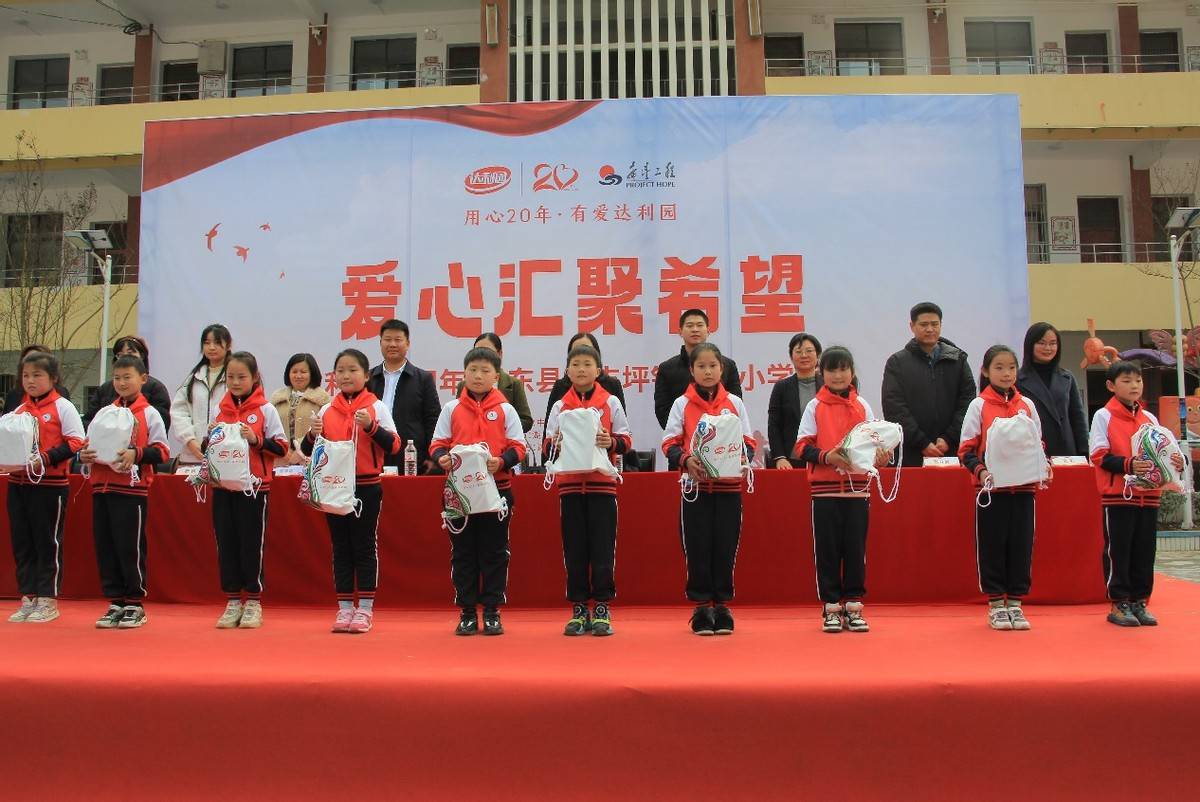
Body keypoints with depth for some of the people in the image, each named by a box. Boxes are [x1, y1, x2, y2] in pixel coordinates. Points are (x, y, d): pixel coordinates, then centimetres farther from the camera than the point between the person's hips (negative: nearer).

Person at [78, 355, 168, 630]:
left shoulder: (149, 413, 1)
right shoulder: (104, 412, 16)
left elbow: (161, 451, -6)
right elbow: (90, 443, 20)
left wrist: (136, 454, -21)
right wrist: (84, 455, -1)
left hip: (133, 489, -5)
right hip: (101, 487, 6)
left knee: (131, 547, -3)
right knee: (105, 547, 7)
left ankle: (135, 604, 8)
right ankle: (115, 603, 17)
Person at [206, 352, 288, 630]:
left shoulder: (266, 409, -2)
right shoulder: (221, 410, 10)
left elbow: (282, 447, -5)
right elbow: (207, 449, 17)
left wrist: (256, 439, -18)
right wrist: (210, 437, -3)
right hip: (223, 486, 4)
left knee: (252, 544, 2)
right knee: (226, 543, 8)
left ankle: (253, 603, 13)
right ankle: (233, 602, 18)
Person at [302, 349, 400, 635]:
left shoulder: (376, 407, -2)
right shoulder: (326, 410, 7)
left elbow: (393, 446, -8)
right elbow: (308, 450, 10)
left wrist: (370, 426, -21)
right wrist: (313, 435, -11)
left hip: (366, 487, -3)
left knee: (365, 546, 3)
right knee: (340, 547, 9)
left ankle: (365, 608, 11)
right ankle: (345, 608, 18)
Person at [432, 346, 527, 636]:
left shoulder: (505, 409, 4)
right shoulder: (451, 408, 7)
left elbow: (518, 446, 1)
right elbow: (438, 443, 6)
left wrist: (502, 461, -19)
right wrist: (442, 458, -16)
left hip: (497, 487, -1)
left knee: (495, 552, 4)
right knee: (462, 552, 6)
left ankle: (492, 612, 14)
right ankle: (467, 612, 15)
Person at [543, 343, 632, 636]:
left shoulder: (611, 402, 4)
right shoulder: (559, 406, 8)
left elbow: (626, 441, 2)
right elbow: (547, 445, 7)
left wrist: (611, 442, -17)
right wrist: (556, 445, -15)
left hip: (602, 483, -1)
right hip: (569, 484, 2)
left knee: (603, 548, 0)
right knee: (574, 549, 4)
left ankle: (602, 608, 10)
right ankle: (578, 609, 14)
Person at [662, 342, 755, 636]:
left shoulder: (734, 403, 8)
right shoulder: (682, 404, 4)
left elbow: (748, 442, 8)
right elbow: (670, 444, 0)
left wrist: (743, 458, -14)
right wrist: (685, 460, -20)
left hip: (729, 485, 1)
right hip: (695, 485, -1)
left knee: (726, 547, 4)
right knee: (697, 548, 1)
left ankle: (722, 606, 15)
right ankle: (701, 606, 11)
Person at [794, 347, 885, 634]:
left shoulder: (862, 406, 9)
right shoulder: (815, 406, 2)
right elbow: (802, 447, -3)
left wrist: (880, 456, -12)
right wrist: (827, 456, -19)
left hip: (857, 486, 2)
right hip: (825, 487, -2)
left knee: (856, 548, 5)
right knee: (827, 549, 2)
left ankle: (853, 607, 15)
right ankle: (830, 608, 12)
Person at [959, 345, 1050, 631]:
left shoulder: (1027, 405, 10)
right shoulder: (979, 405, 0)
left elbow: (1038, 445, 16)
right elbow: (966, 449, -2)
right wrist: (980, 470, -19)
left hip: (1023, 487, 3)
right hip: (991, 488, -3)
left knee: (1021, 545, 5)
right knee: (992, 545, 2)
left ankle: (1015, 603, 17)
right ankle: (996, 604, 13)